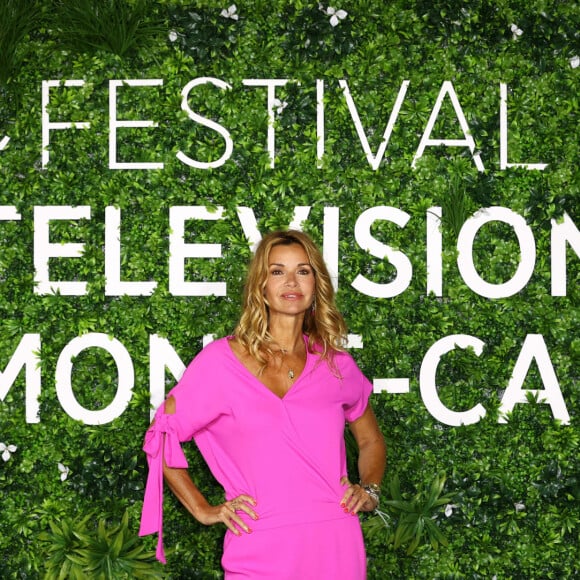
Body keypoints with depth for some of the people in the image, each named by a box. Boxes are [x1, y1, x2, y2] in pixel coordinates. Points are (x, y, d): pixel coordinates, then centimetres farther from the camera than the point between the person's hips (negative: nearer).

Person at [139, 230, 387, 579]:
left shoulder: (337, 363, 5)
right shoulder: (221, 360, -3)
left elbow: (371, 439, 20)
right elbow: (162, 435, 3)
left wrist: (370, 490, 3)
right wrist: (203, 510, -2)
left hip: (335, 547, 3)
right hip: (260, 549, -2)